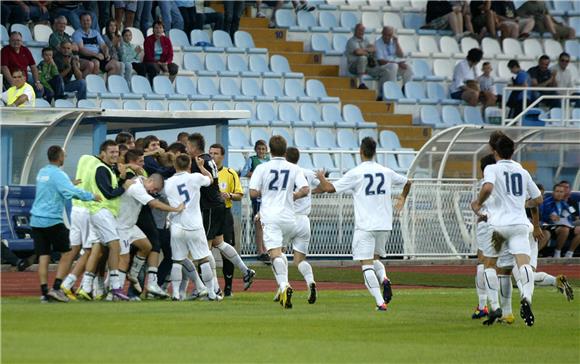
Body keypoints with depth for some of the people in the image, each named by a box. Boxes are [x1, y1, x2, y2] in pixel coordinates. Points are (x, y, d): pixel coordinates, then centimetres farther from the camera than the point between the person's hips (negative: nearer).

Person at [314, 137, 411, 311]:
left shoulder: (355, 173, -7)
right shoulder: (386, 172, 8)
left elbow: (330, 188, -9)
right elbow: (407, 182, 25)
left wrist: (321, 179, 13)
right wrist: (402, 199, 44)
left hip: (365, 225, -5)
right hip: (385, 225, 5)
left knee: (367, 264, -4)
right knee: (376, 257, 22)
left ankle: (380, 302, -17)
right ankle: (384, 278, -9)